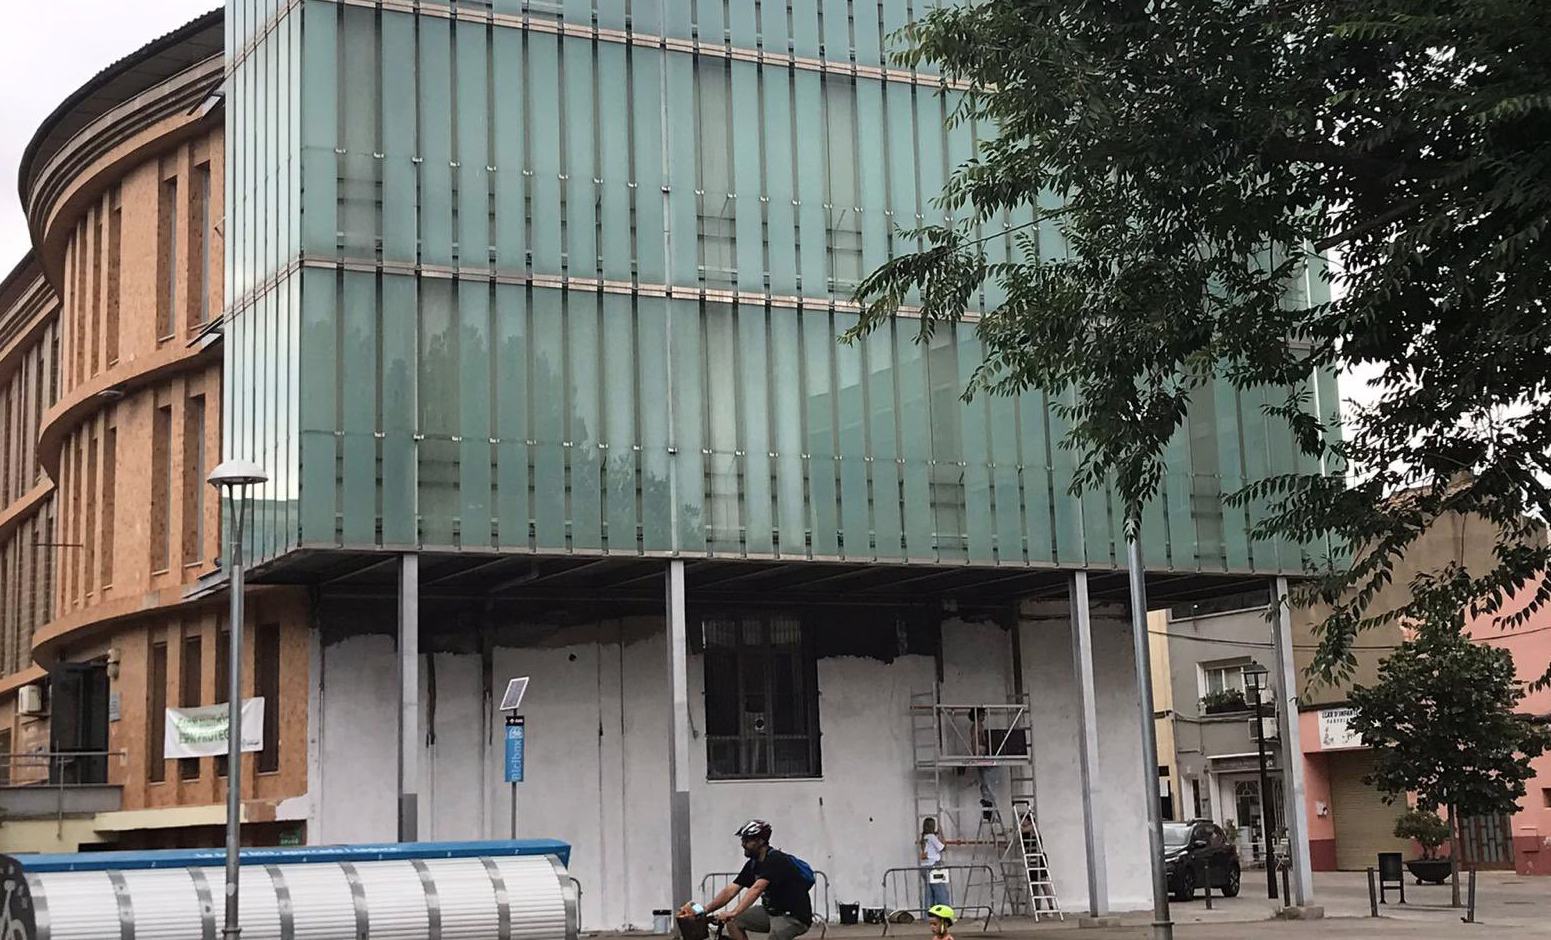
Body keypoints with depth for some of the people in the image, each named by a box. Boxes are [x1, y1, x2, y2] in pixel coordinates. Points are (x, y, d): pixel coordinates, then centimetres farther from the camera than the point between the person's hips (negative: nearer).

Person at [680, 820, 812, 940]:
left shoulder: (776, 860, -21)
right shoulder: (752, 865, 5)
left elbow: (756, 889, -34)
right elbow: (730, 891, -1)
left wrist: (734, 912, -45)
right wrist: (704, 910, -14)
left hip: (795, 916, -9)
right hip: (772, 911, 9)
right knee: (733, 922, -2)